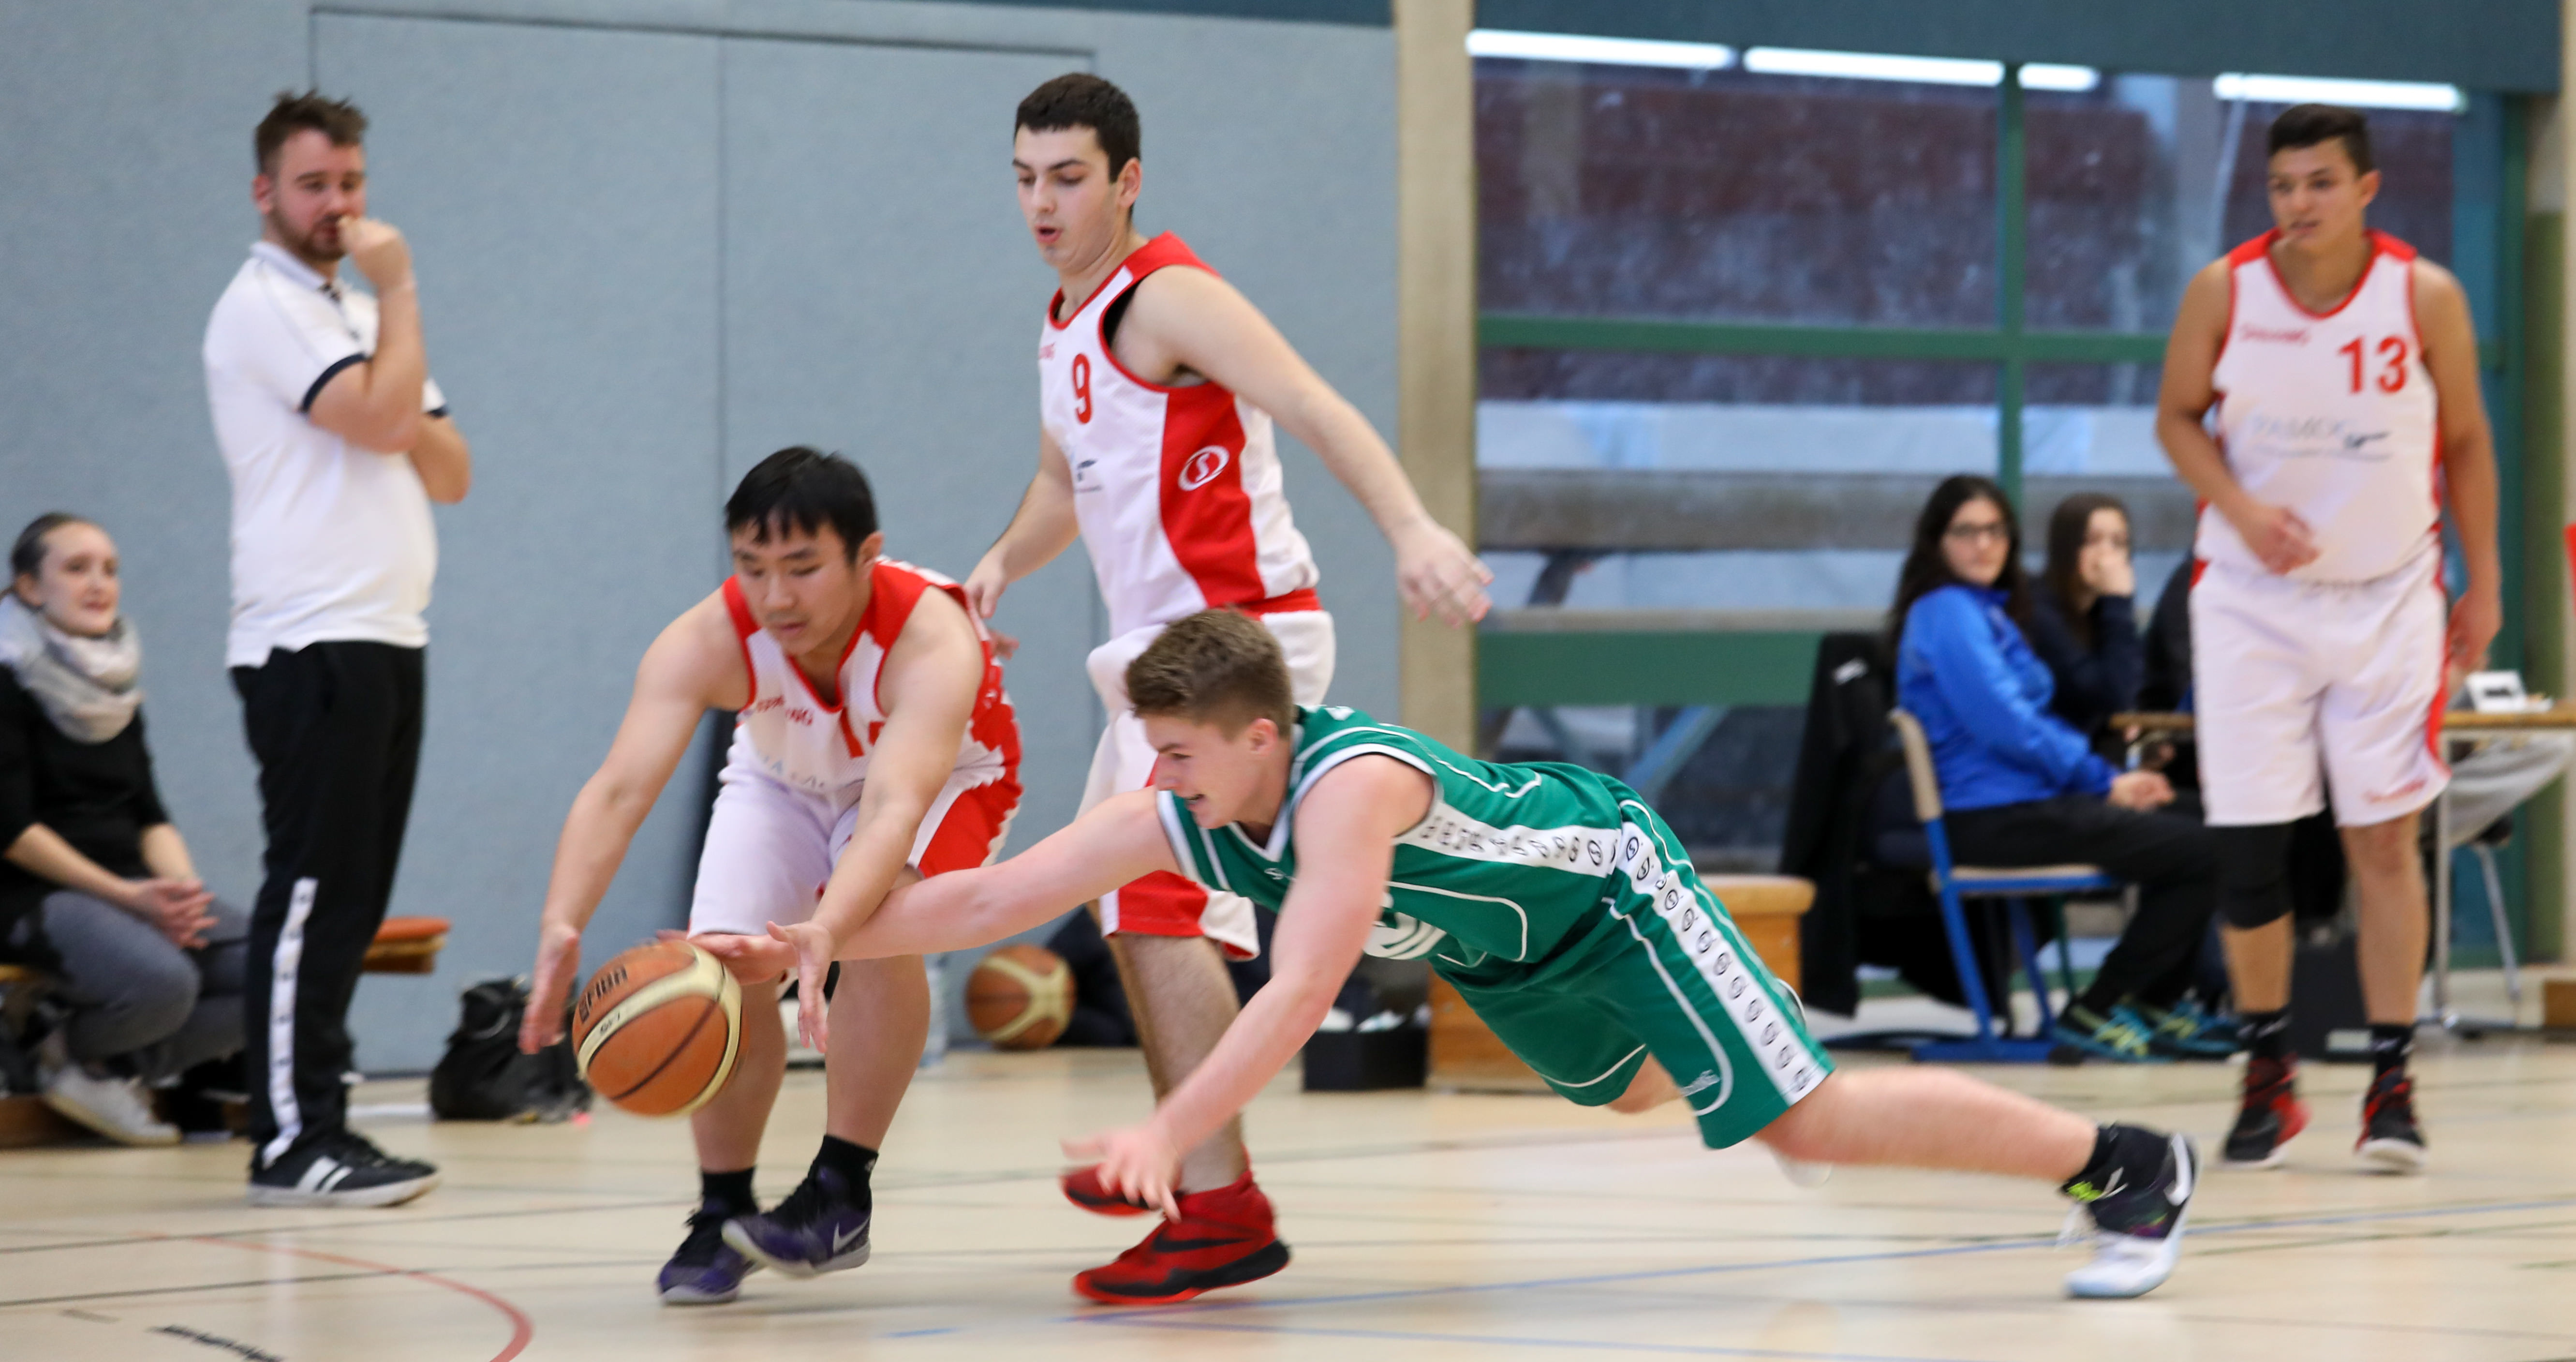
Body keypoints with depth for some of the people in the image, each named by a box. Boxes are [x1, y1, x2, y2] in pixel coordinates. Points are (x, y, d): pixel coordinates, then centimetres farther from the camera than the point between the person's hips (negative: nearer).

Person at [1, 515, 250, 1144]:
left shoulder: (114, 685, 15)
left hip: (131, 886, 7)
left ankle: (119, 1066, -8)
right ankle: (77, 1055, -3)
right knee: (161, 981, -35)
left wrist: (181, 889, -8)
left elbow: (151, 816, 14)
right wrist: (128, 897, -19)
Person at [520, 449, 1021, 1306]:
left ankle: (841, 1193, -18)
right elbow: (619, 789, -42)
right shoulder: (706, 642, -33)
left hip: (943, 777, -3)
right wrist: (563, 926, -59)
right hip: (785, 781, 3)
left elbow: (893, 810, -54)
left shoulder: (931, 640, -41)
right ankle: (721, 1213, 2)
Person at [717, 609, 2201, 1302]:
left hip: (1611, 881, -8)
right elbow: (993, 896, -16)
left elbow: (1301, 997, -47)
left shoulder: (1350, 784, -39)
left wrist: (1166, 1137, -55)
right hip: (1512, 951, 8)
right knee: (1629, 1090, 31)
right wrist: (834, 936, -27)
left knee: (1807, 1121, -12)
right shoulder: (1178, 815, -17)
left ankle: (2129, 1166, -4)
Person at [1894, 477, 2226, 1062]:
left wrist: (2114, 778, 5)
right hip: (1995, 813, -10)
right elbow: (2003, 724, -17)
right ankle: (2092, 1012, -8)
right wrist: (2104, 782, -10)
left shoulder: (1987, 611, 21)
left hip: (2026, 800, 10)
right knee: (2199, 853, -15)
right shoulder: (1947, 612, -10)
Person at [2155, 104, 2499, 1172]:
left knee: (2385, 840, -2)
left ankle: (2392, 1080, 6)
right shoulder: (2223, 293, -8)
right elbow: (2179, 417, 4)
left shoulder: (2424, 296, -8)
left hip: (2386, 597, 0)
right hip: (2252, 595, 0)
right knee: (2247, 845, -1)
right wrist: (2241, 508, -14)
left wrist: (2484, 585, 5)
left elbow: (2464, 440, 4)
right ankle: (2269, 1072, 16)